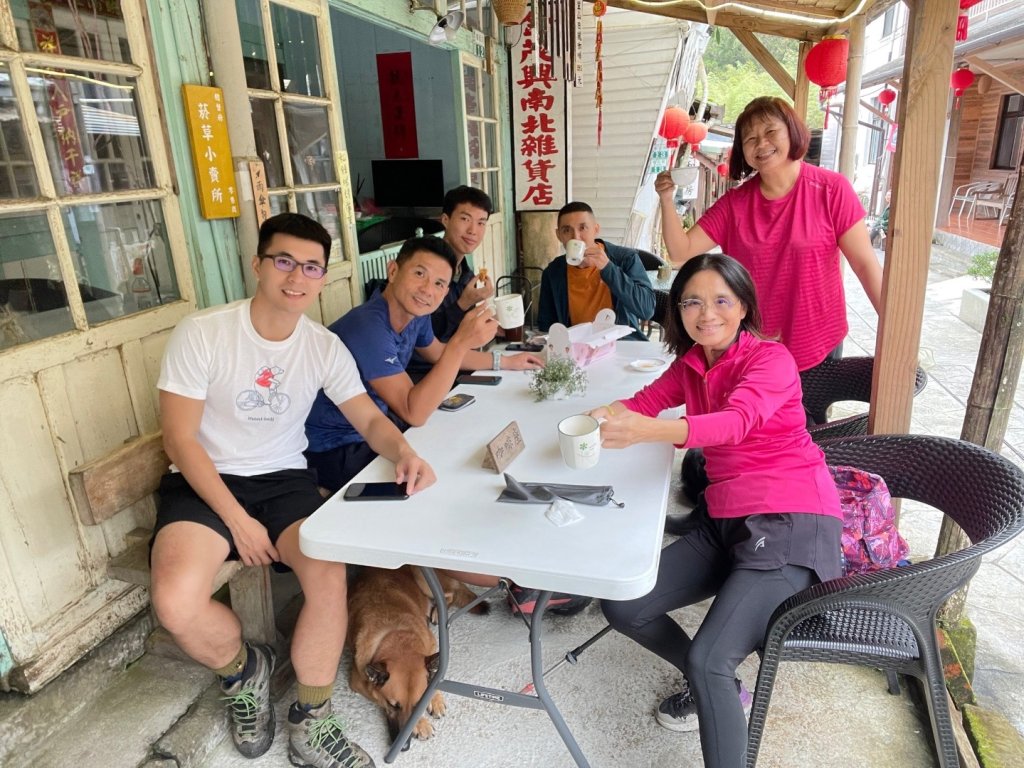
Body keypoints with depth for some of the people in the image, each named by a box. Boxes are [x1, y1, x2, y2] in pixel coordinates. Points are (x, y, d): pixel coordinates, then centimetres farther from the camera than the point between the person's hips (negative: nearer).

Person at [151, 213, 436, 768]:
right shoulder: (201, 333, -12)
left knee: (331, 576, -26)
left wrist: (403, 452, -25)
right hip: (204, 482, -2)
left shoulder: (325, 347, -1)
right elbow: (179, 440, -11)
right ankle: (244, 668, 10)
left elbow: (370, 419, -1)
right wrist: (237, 519, -18)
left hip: (284, 480, 2)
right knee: (176, 605, -28)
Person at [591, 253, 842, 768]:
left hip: (791, 525, -7)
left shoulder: (771, 359, -12)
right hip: (725, 522, 7)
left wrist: (649, 431, -50)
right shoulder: (691, 363, 10)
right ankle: (717, 687, 24)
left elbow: (738, 421, -31)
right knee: (623, 608, 0)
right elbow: (645, 400, 13)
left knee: (707, 659, -25)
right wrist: (607, 417, -13)